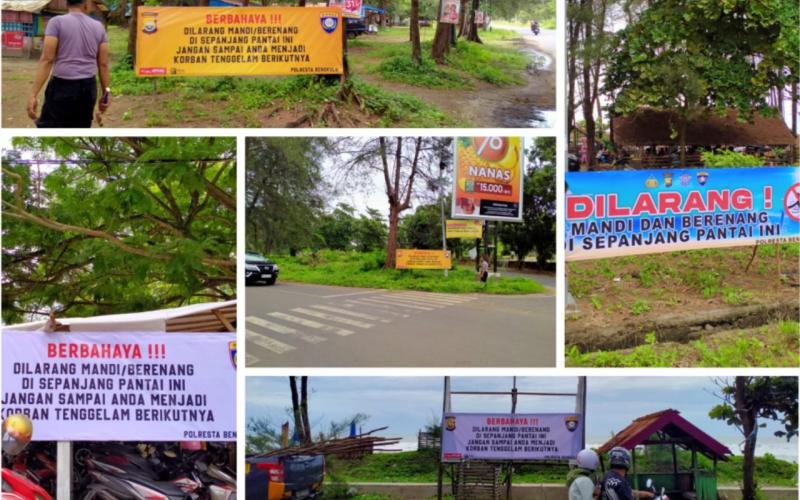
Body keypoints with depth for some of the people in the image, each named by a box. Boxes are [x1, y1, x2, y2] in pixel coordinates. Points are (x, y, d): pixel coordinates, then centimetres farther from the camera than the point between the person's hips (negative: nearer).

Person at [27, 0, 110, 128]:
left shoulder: (57, 22, -4)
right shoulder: (98, 27, 8)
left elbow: (47, 60, -10)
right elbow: (103, 64, 7)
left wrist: (33, 94, -11)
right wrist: (106, 93, 15)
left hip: (63, 86, -4)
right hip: (88, 87, 4)